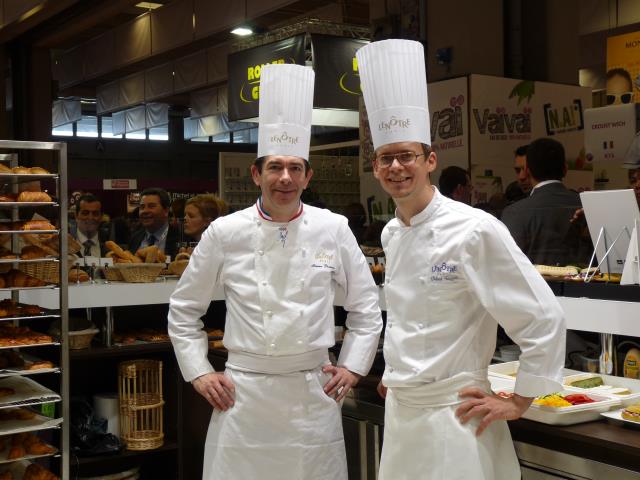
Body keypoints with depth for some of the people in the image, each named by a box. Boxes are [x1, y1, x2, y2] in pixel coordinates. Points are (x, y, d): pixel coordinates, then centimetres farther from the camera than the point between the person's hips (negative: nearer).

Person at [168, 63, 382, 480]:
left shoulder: (333, 230, 0)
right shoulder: (225, 233, -2)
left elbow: (366, 306, 9)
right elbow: (184, 310, 8)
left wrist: (352, 366, 4)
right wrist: (199, 373, 3)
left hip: (314, 393, 1)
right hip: (242, 393, 0)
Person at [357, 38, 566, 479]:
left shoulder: (474, 230, -17)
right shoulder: (391, 234, 6)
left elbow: (544, 319, -16)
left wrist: (518, 403, -10)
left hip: (453, 415, -7)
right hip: (400, 409, 7)